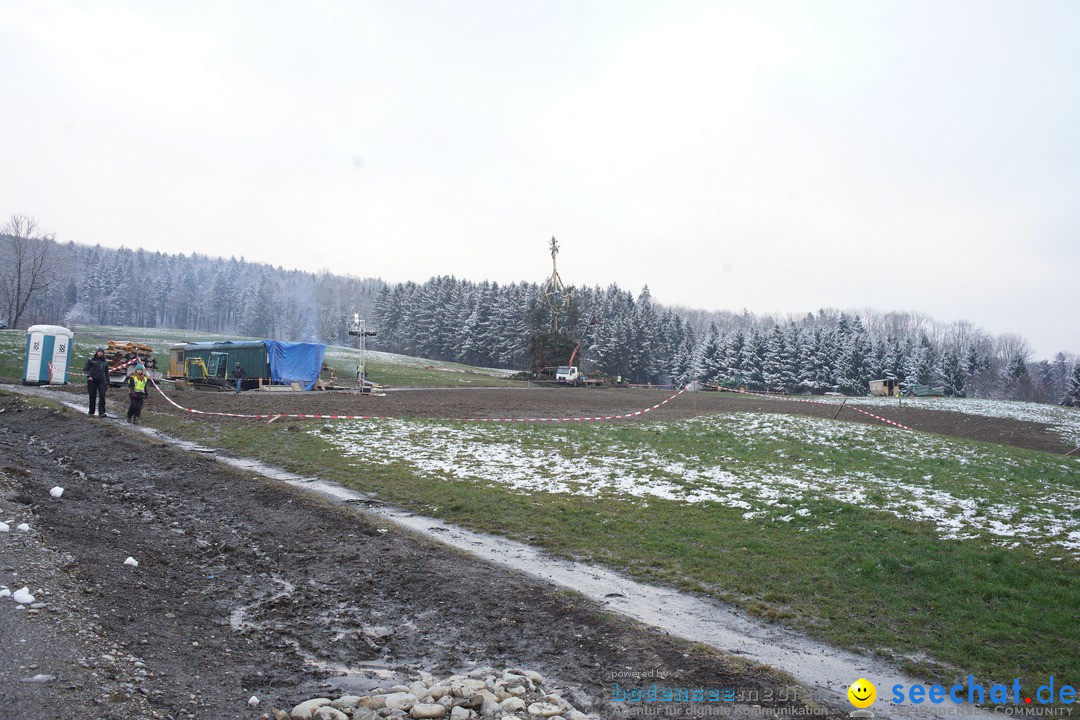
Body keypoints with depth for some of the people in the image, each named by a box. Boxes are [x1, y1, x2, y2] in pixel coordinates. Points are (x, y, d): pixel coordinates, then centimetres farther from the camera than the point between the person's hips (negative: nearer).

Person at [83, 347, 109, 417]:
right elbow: (85, 369, 4)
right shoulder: (91, 360, 5)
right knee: (92, 397, 3)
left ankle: (101, 413, -14)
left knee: (102, 396, -12)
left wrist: (107, 383, 17)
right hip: (92, 381, -1)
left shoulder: (105, 362, 14)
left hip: (102, 381, 2)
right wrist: (88, 376, -13)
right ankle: (91, 412, 14)